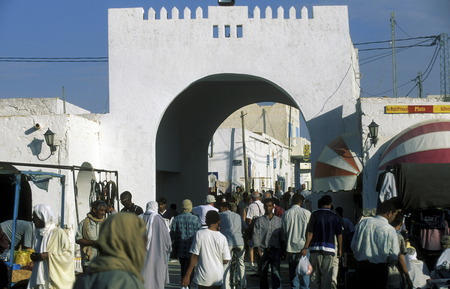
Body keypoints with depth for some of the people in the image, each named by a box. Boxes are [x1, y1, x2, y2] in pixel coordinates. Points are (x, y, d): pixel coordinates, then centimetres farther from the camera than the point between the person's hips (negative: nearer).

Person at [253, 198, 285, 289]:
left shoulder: (278, 220, 9)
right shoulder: (259, 221, 5)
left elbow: (282, 237, 12)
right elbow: (256, 236, 1)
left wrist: (282, 250, 5)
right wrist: (259, 251, -6)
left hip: (275, 250, 0)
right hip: (263, 251, 0)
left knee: (276, 273, -10)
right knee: (263, 274, 7)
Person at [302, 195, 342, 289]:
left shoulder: (315, 214, 0)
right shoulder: (335, 217, 1)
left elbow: (310, 232, -5)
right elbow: (339, 234, 3)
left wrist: (306, 247, -3)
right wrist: (340, 249, 14)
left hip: (315, 248, 1)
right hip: (329, 249, 0)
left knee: (314, 275, 7)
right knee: (327, 276, 2)